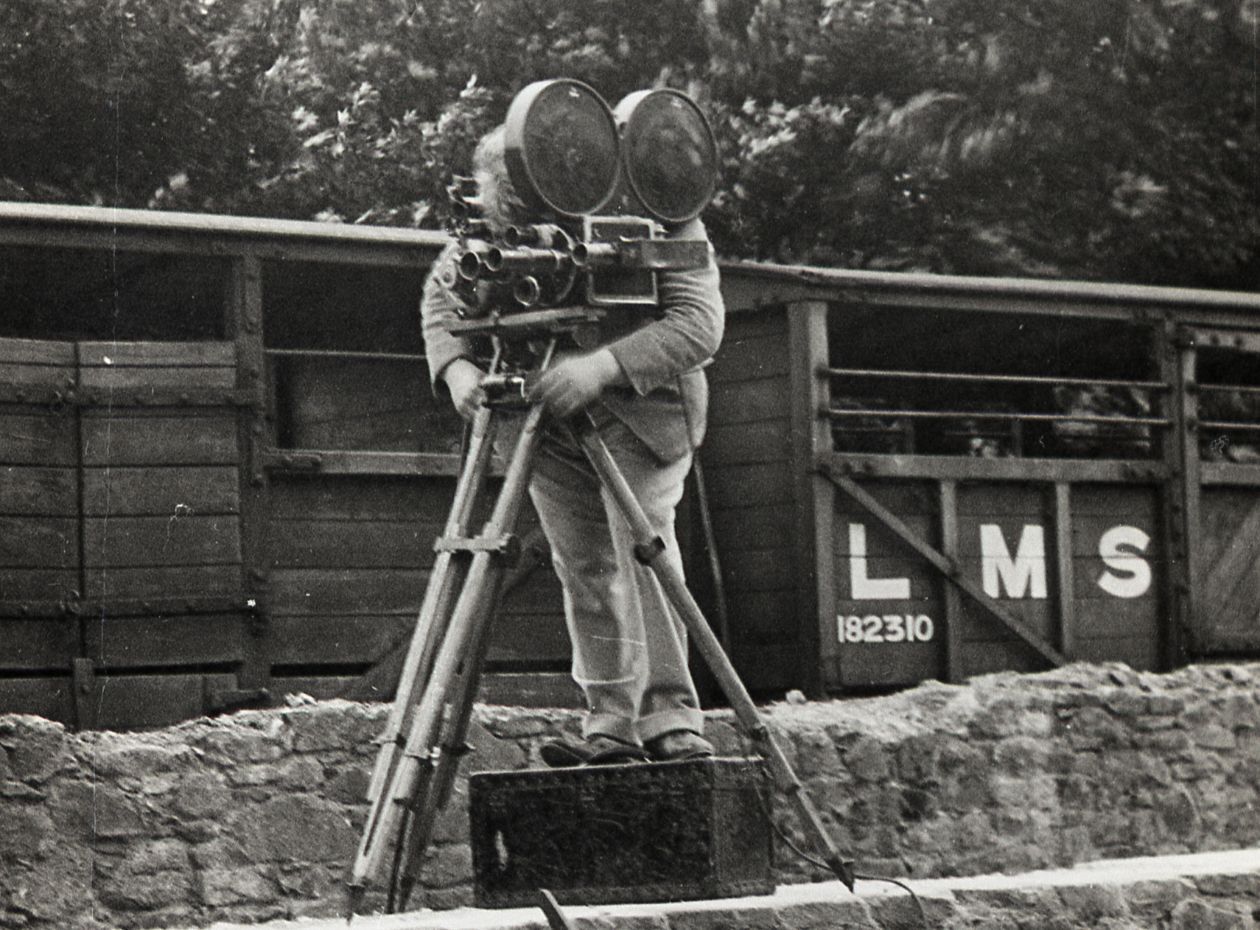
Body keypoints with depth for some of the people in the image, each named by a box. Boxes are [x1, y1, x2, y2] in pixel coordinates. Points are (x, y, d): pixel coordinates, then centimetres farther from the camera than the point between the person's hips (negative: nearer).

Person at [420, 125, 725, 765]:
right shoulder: (499, 226, -9)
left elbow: (700, 324, -30)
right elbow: (440, 292, 0)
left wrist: (605, 365, -43)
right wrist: (456, 365, -22)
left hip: (642, 410, -5)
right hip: (550, 417, 5)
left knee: (642, 554, -18)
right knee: (582, 567, 5)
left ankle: (670, 718, -18)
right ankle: (610, 724, 11)